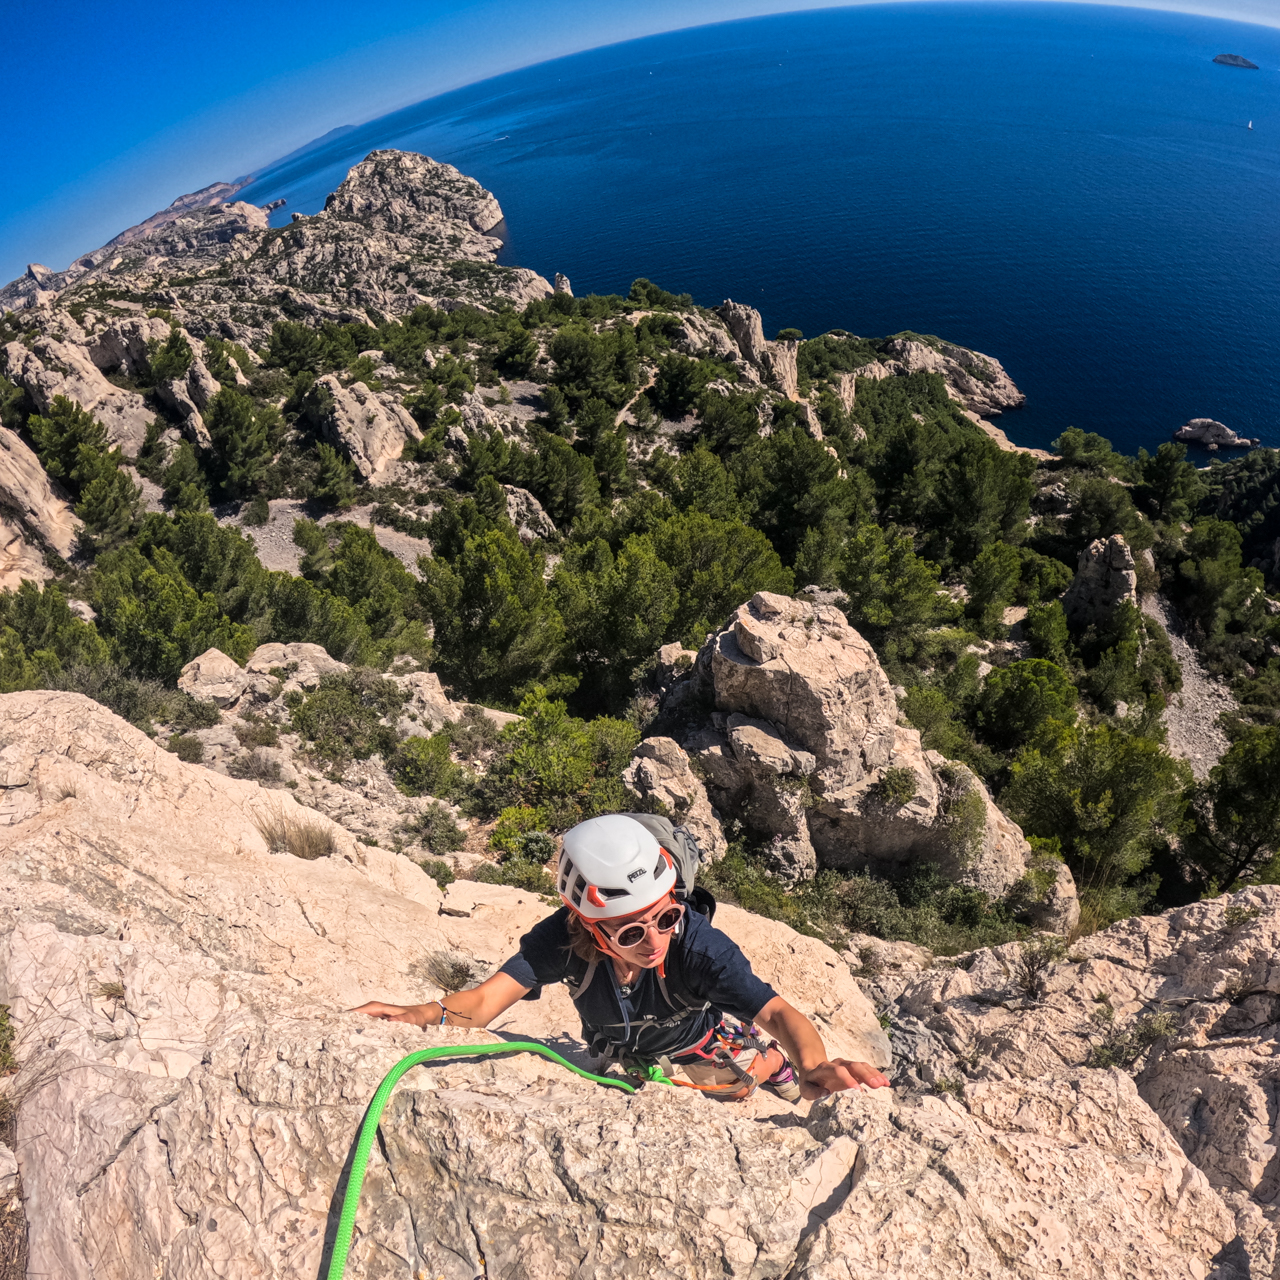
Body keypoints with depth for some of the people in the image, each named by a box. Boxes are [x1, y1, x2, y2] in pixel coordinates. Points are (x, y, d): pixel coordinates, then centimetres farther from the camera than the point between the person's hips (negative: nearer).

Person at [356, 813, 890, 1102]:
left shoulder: (697, 944, -44)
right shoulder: (561, 939, -39)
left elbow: (777, 1012, -50)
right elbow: (484, 1001, -46)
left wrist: (816, 1068, -71)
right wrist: (426, 1015, -67)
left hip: (698, 1044, -1)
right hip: (620, 1058, 2)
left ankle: (784, 1072, 44)